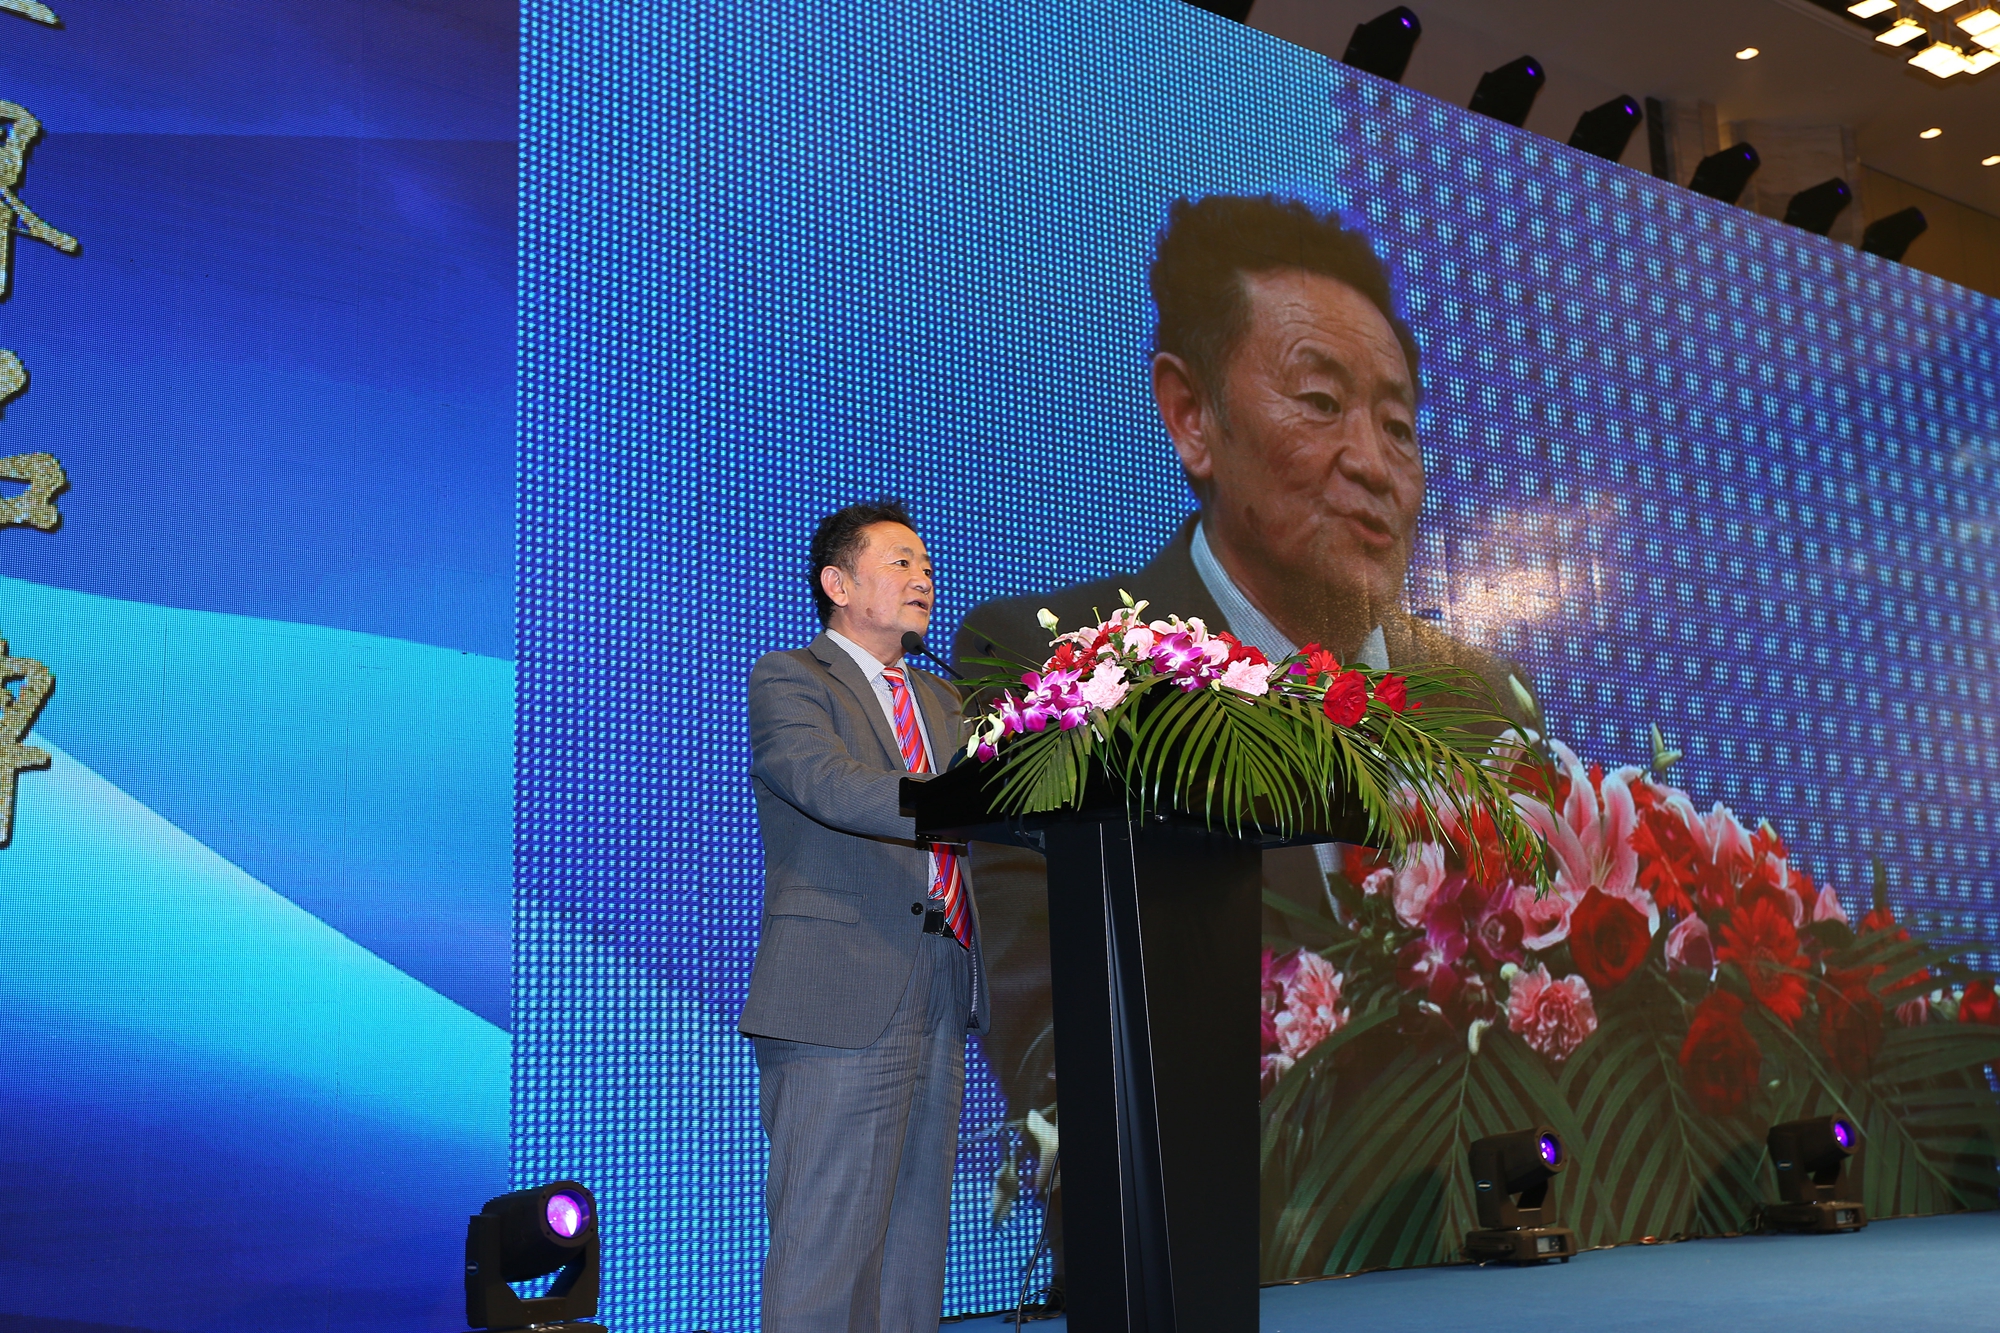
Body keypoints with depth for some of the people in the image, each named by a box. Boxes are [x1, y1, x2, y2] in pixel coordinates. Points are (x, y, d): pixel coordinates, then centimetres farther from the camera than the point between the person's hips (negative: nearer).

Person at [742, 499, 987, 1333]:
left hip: (936, 1005, 8)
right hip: (841, 1001, -7)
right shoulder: (787, 680, -2)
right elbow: (836, 789, -20)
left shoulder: (939, 702, 22)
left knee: (914, 1242, 11)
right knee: (828, 1248, -6)